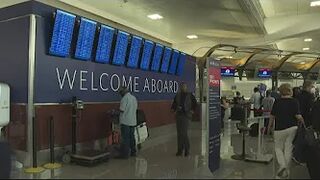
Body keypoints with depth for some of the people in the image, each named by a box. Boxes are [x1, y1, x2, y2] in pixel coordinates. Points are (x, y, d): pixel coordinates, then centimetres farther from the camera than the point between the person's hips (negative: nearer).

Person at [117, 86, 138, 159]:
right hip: (133, 121, 8)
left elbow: (122, 110, -17)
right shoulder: (134, 98, 11)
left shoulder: (125, 98, -13)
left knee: (125, 138, -3)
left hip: (125, 121, -8)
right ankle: (133, 152, 23)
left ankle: (125, 154, 1)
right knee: (131, 137, 15)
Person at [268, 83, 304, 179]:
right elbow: (298, 116, -12)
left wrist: (269, 126, 16)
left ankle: (282, 164, -8)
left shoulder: (277, 102, -2)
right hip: (292, 128, 0)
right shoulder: (294, 101, -6)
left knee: (278, 147, 13)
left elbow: (272, 116, 3)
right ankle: (286, 171, 15)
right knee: (288, 149, 8)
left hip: (280, 128, 0)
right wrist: (303, 122, 8)